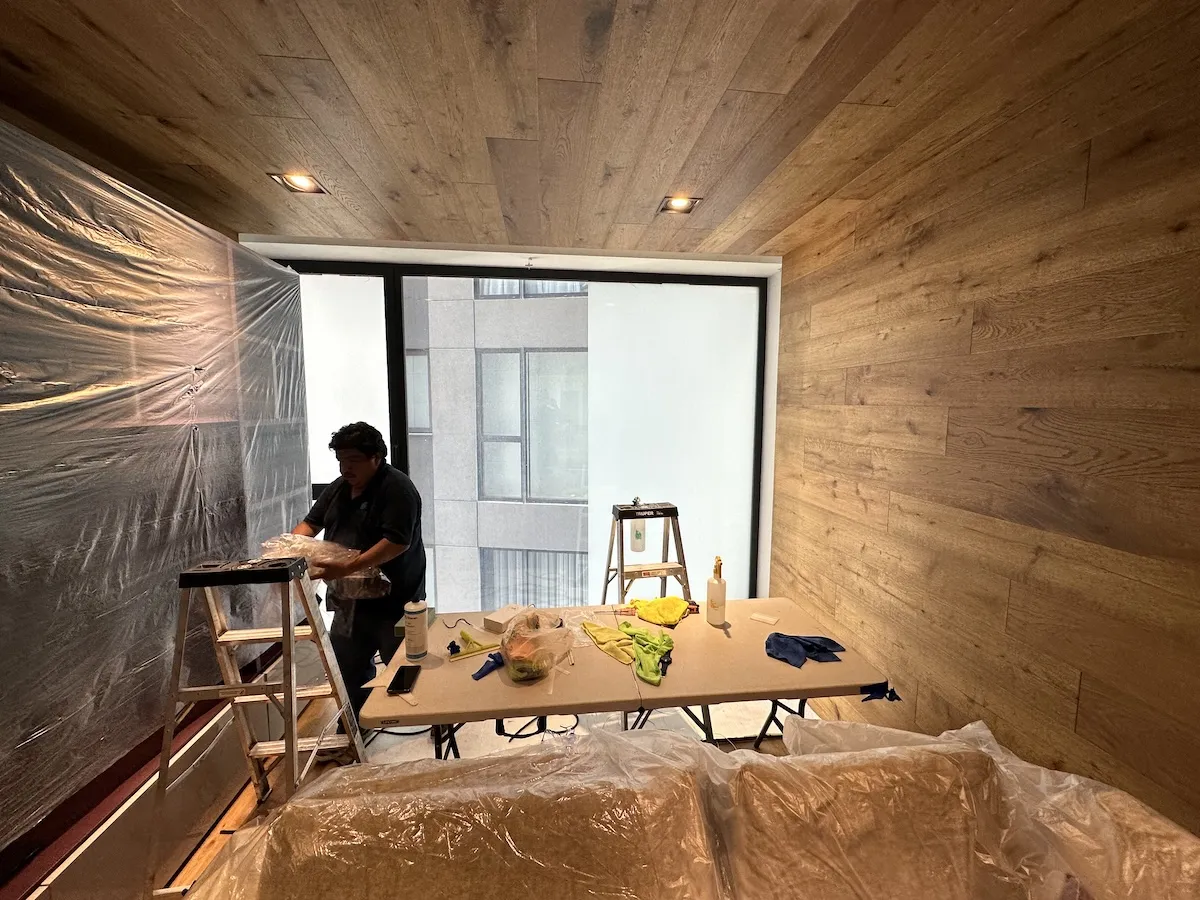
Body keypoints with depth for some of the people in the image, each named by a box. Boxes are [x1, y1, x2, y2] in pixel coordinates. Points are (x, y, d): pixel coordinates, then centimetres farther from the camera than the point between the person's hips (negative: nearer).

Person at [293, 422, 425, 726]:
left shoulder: (397, 488, -20)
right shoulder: (338, 488, 7)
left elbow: (398, 542, -28)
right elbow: (311, 523, 15)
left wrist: (349, 567, -34)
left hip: (393, 597, -7)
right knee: (349, 663, 19)